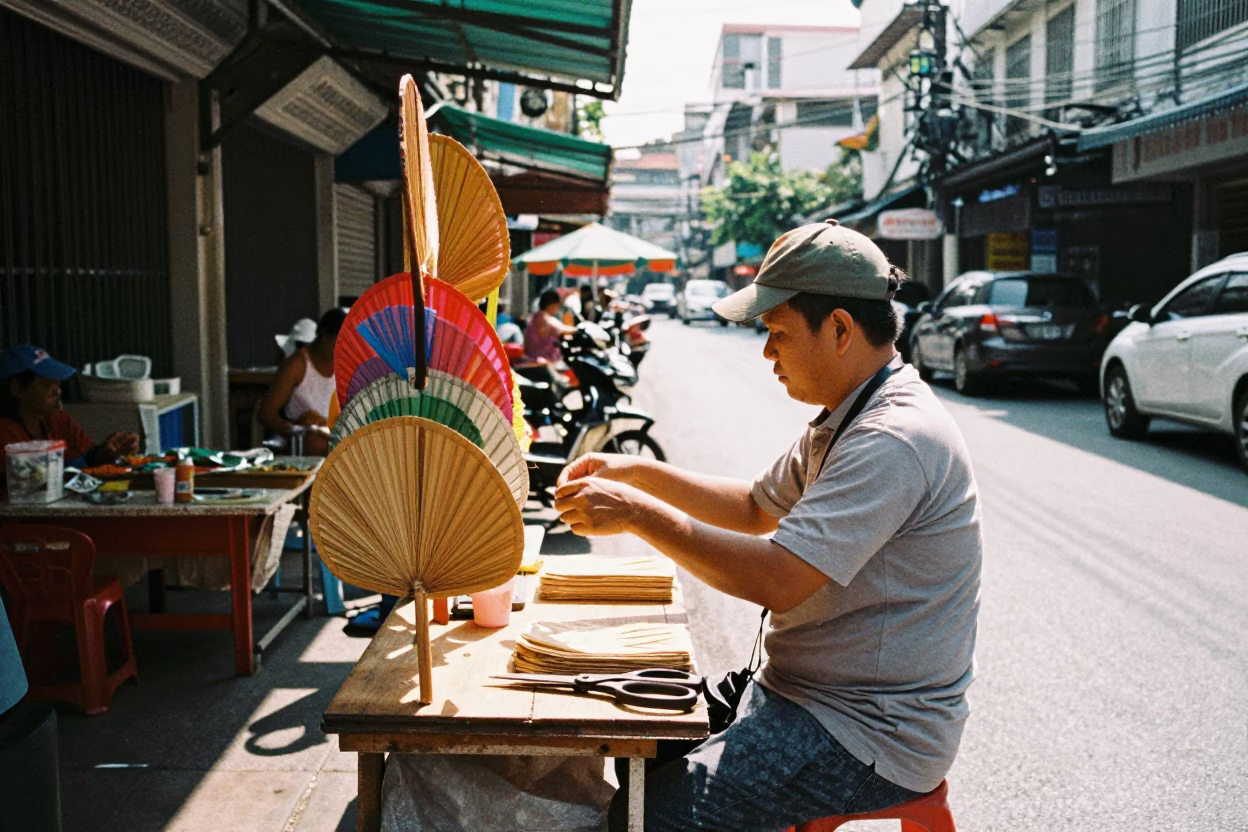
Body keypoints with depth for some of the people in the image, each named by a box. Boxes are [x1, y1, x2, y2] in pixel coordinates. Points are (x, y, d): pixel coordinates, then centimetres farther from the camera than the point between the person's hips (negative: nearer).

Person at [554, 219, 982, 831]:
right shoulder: (843, 420, 9)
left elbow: (777, 580, -30)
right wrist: (639, 472, 8)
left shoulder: (895, 441, -25)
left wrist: (638, 514, -21)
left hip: (870, 736, -10)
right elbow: (756, 508, 19)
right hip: (805, 694, 10)